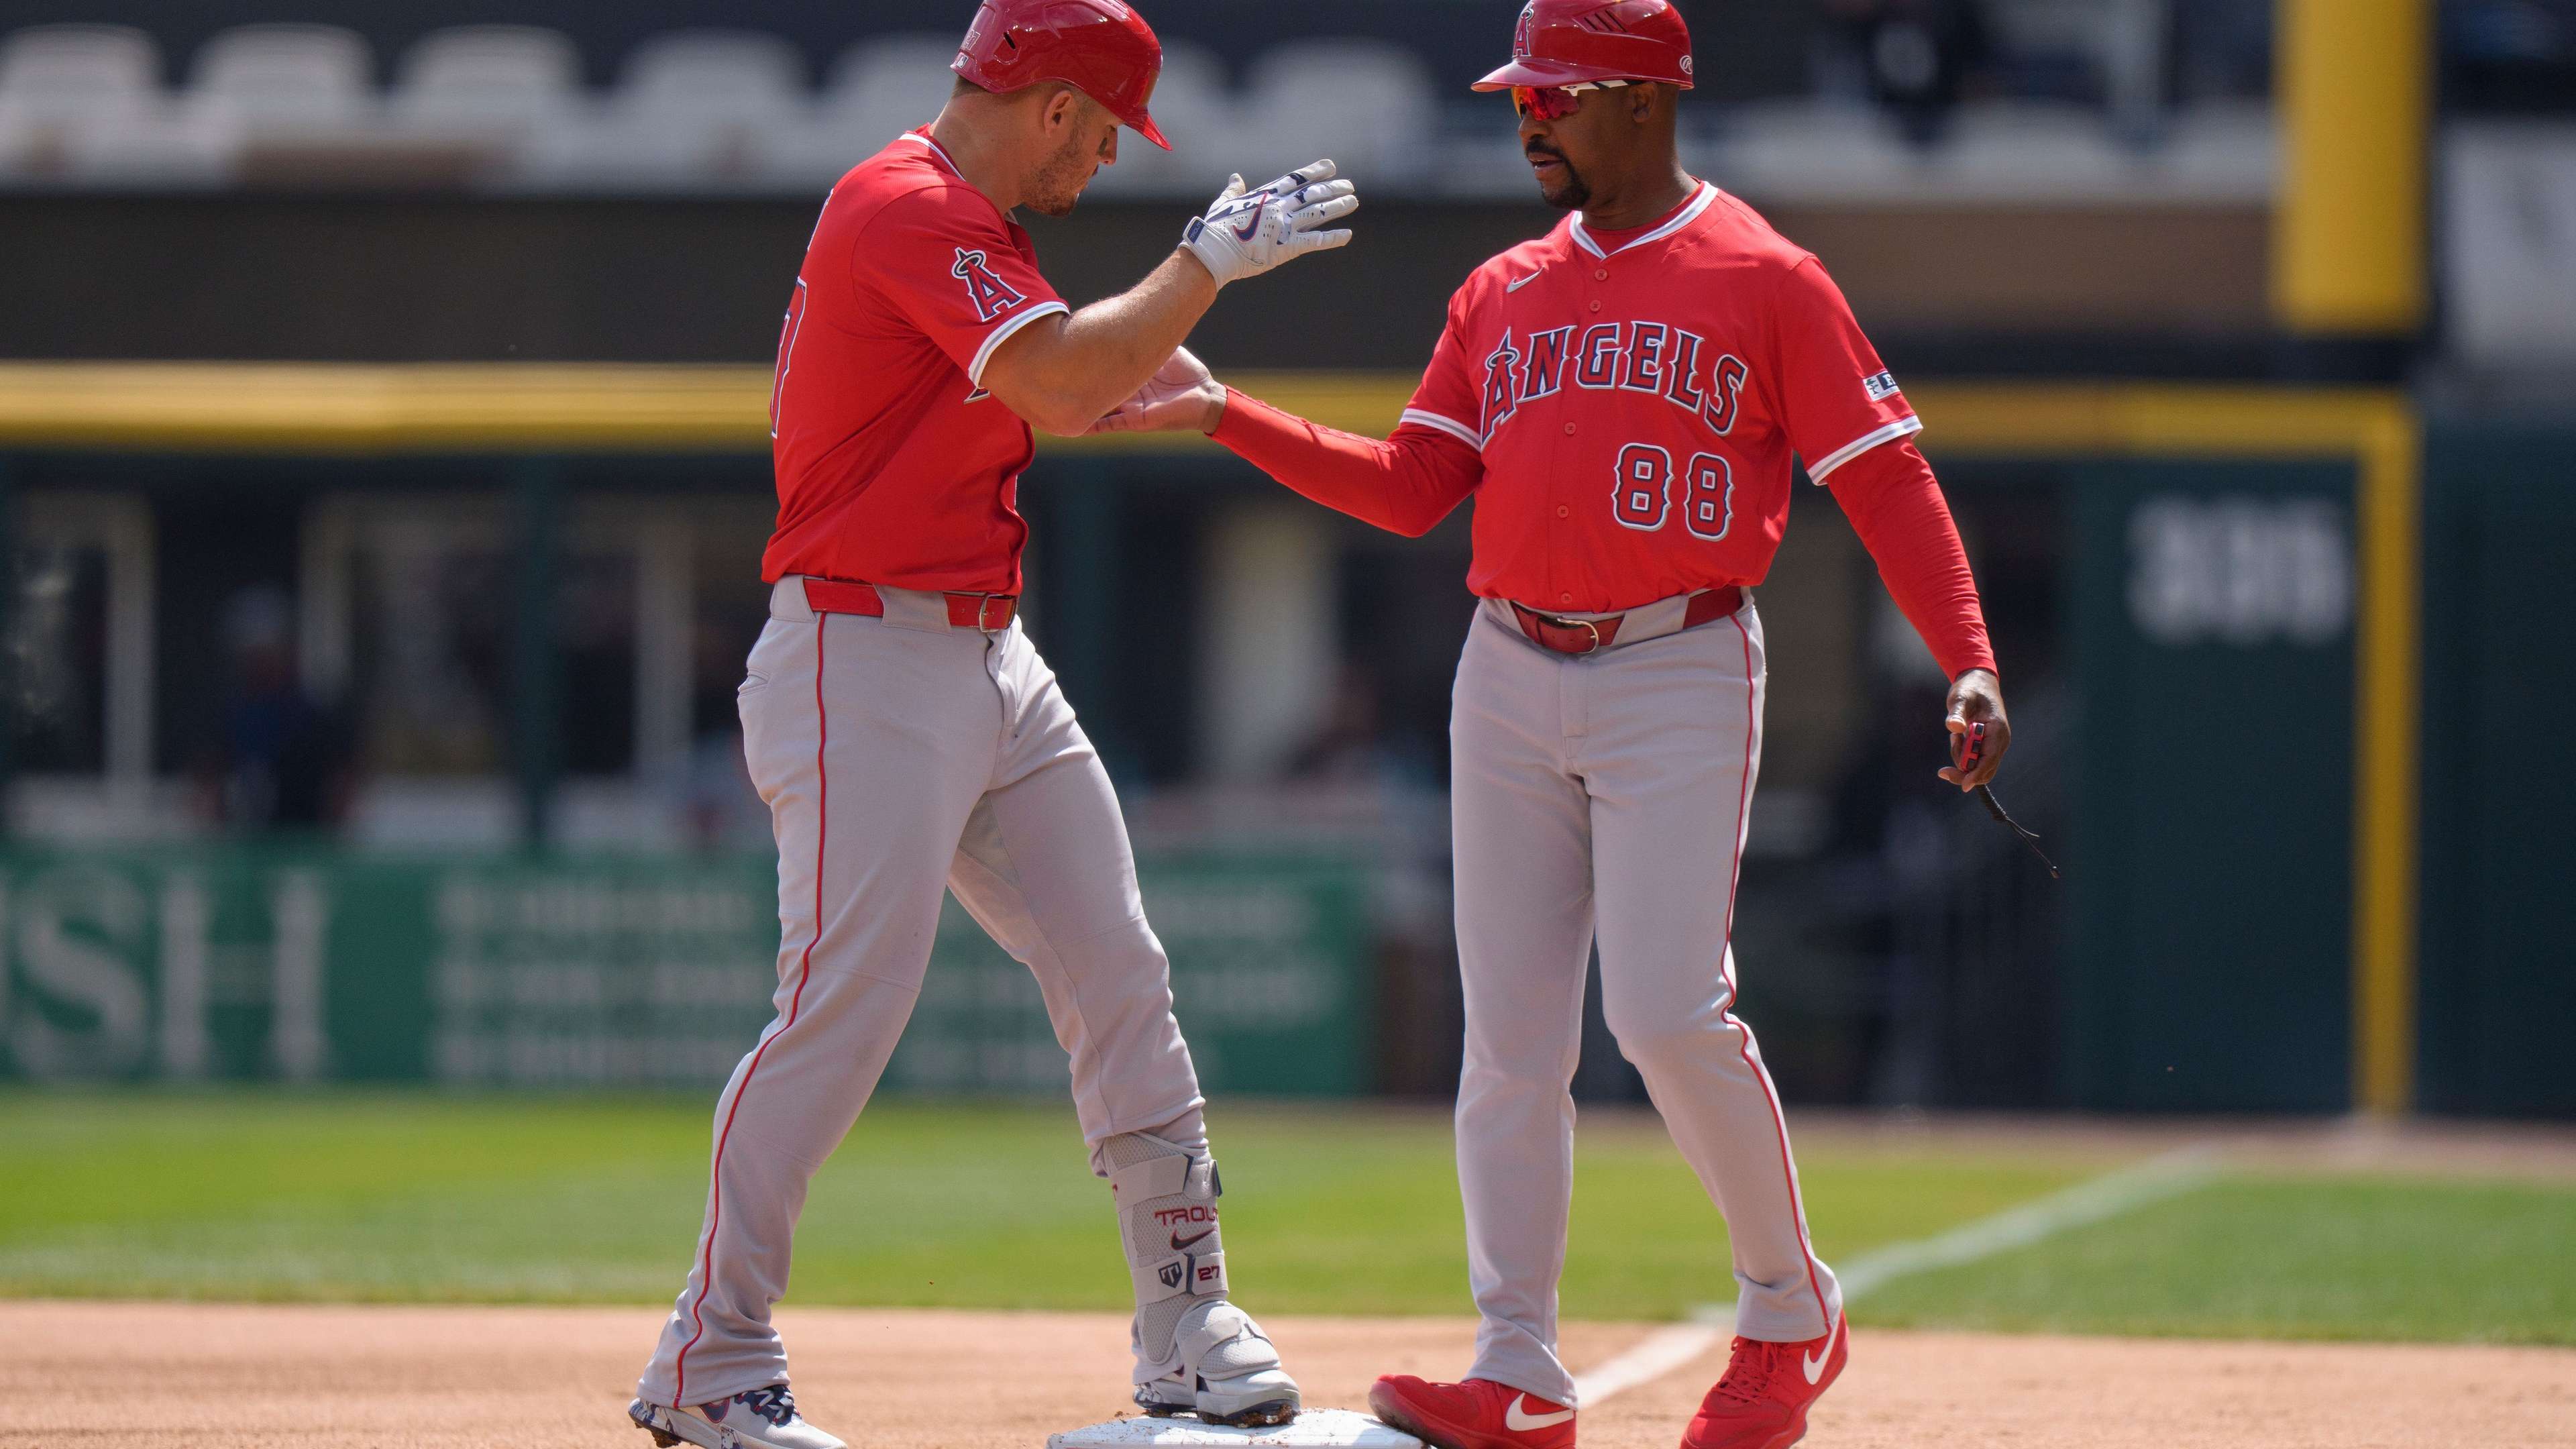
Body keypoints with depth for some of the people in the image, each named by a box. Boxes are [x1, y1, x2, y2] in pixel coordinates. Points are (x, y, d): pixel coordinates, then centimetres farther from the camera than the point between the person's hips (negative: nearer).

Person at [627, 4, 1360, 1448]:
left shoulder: (961, 226, 16)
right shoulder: (907, 211, -16)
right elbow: (1057, 384, -28)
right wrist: (1215, 258, -19)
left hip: (991, 662, 10)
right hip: (865, 662, -10)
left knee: (1119, 975, 6)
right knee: (846, 1007, -11)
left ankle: (1189, 1326, 11)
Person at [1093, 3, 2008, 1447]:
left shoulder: (1764, 281, -2)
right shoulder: (1505, 293, 14)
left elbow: (1886, 477, -5)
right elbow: (1412, 490, 10)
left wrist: (1969, 665, -16)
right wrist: (1224, 416, 1)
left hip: (1680, 678, -5)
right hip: (1513, 681, 6)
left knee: (1669, 1013, -14)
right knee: (1511, 1038, 1)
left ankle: (1792, 1314, 7)